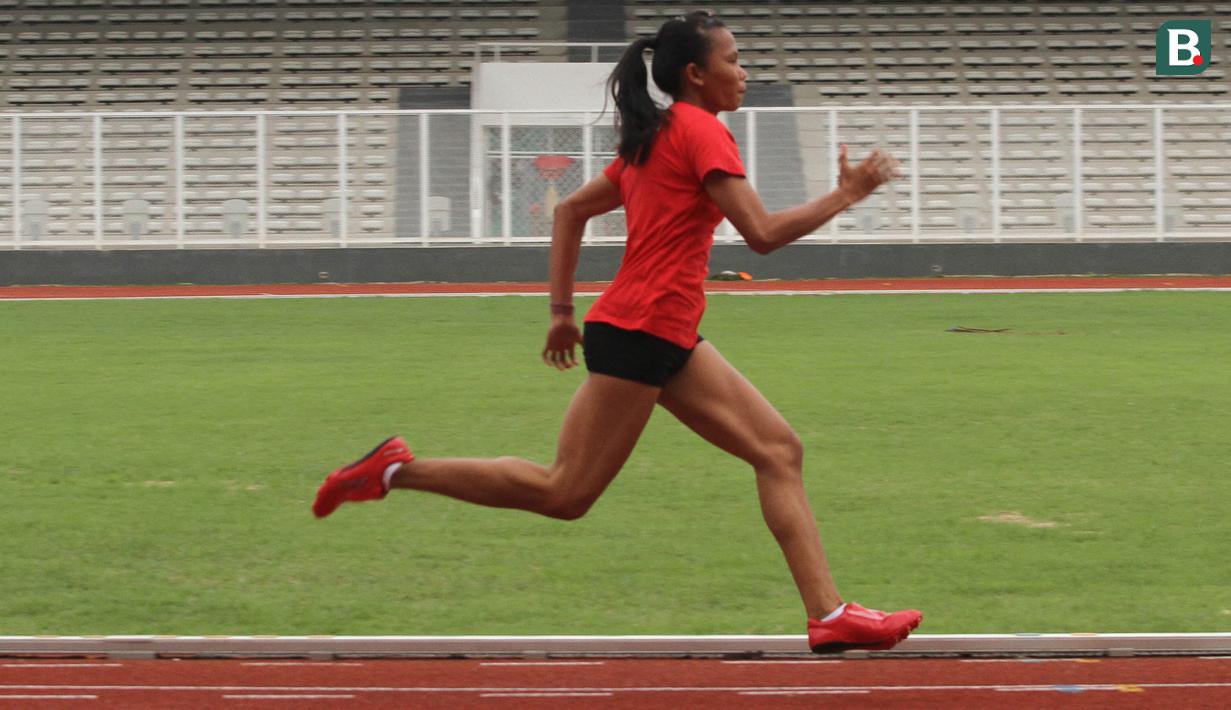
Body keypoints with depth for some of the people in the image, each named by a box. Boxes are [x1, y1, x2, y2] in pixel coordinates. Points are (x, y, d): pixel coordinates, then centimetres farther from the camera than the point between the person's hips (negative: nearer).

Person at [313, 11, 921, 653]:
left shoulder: (653, 139, 19)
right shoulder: (702, 131, -10)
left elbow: (570, 209, 22)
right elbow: (762, 233, -17)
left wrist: (562, 309, 22)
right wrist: (843, 197, -6)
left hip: (669, 341, 10)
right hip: (639, 331, -10)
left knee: (778, 450, 3)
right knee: (565, 494, -6)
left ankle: (828, 614, -2)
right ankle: (398, 470, -1)